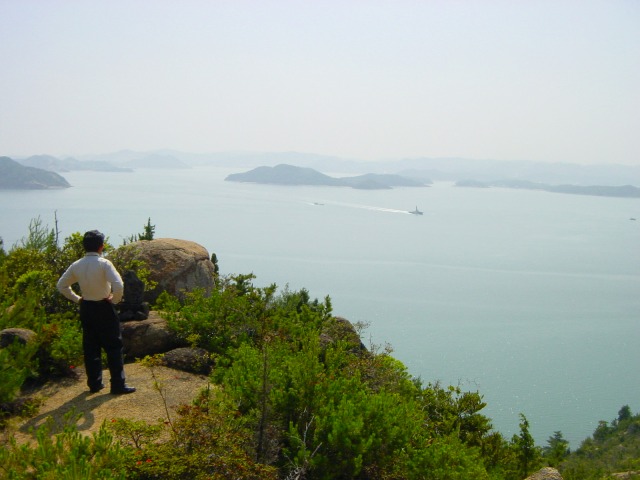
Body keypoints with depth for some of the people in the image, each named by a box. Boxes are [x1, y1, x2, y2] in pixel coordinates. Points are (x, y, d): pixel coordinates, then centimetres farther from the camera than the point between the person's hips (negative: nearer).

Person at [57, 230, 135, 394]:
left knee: (90, 347, 14)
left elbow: (61, 285, 9)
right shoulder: (104, 264, -17)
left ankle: (94, 383, 21)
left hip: (86, 308, 5)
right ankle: (118, 385, 5)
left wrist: (76, 299, 13)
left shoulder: (76, 265, 0)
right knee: (113, 347, 4)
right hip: (104, 308, -5)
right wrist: (115, 299, -10)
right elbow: (118, 285, -28)